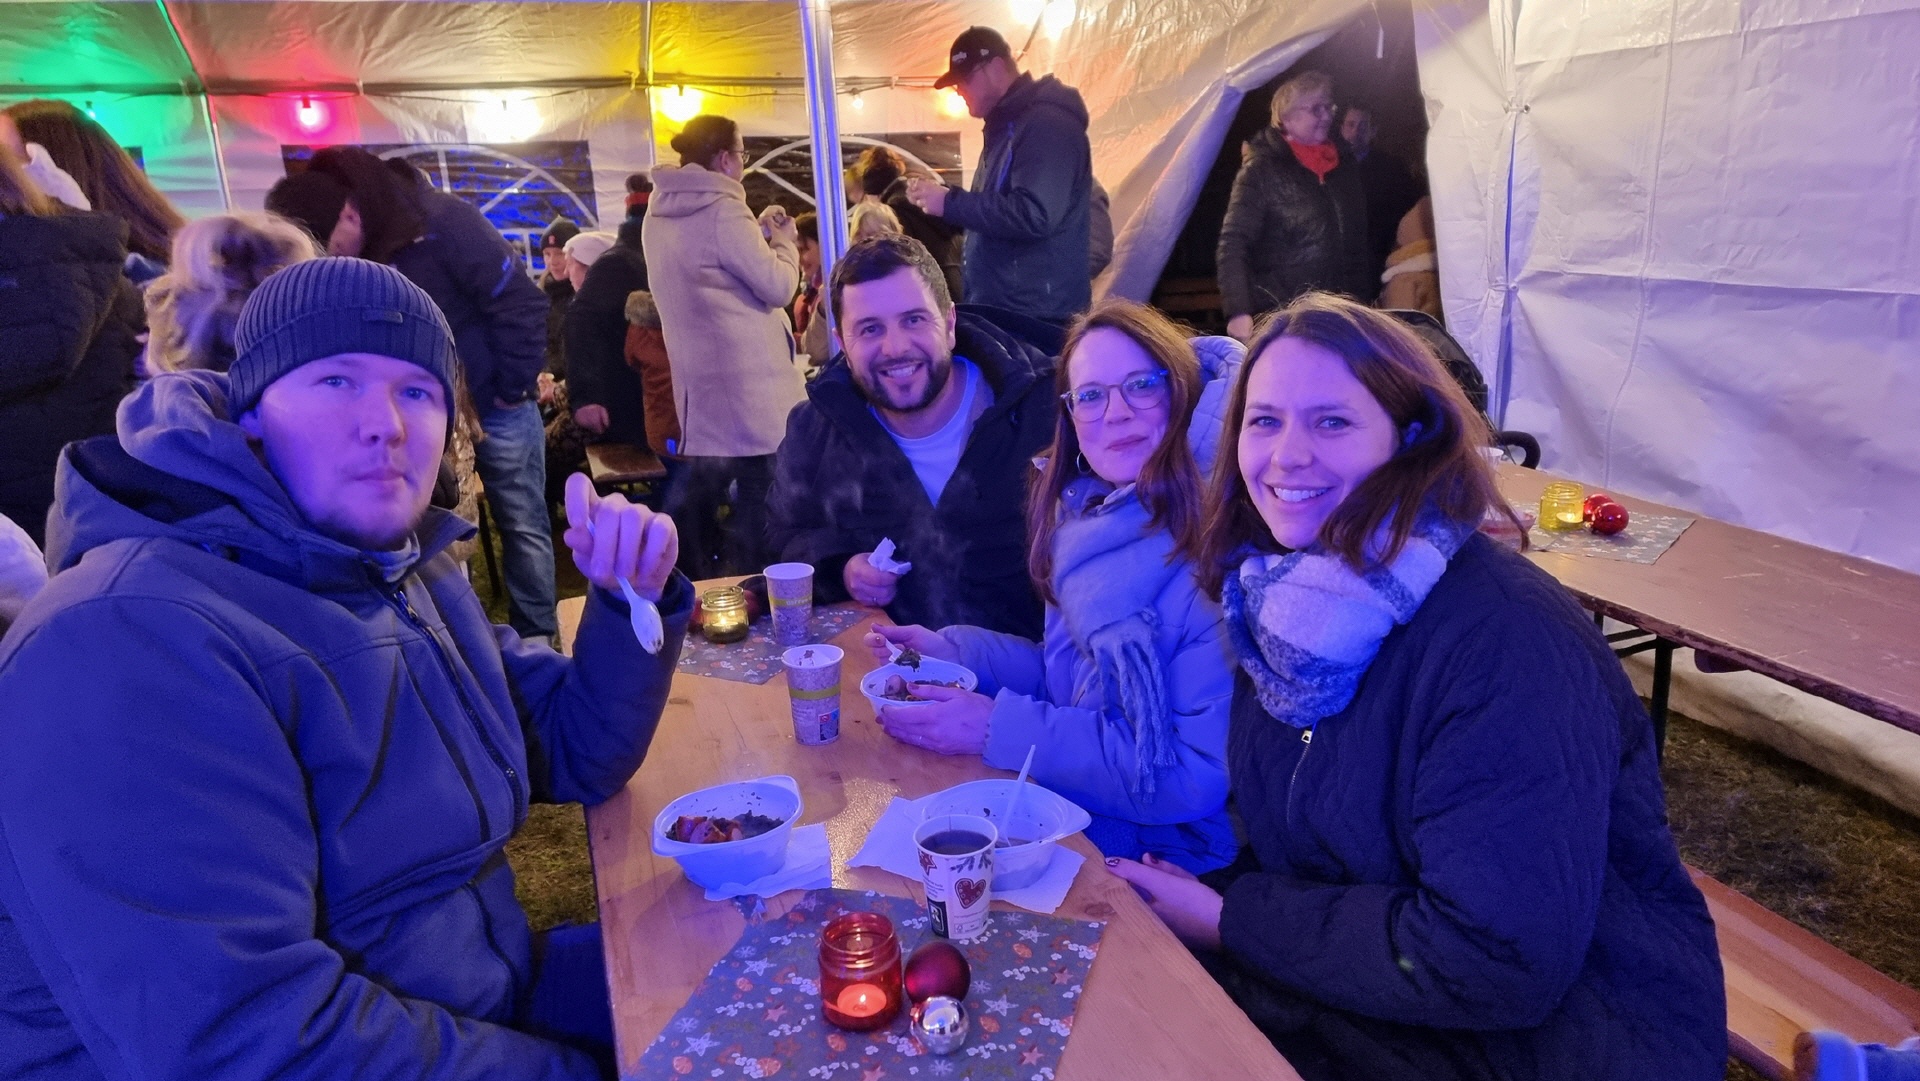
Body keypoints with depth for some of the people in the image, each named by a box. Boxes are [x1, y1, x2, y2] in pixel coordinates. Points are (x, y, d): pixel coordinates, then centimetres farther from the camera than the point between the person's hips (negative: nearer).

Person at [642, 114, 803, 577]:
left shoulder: (661, 213, 10)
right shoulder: (721, 210, -16)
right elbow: (777, 286, -15)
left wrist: (758, 231, 16)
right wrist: (784, 242, 2)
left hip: (699, 373, 9)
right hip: (748, 378, -9)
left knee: (699, 485, 17)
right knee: (761, 486, -1)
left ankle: (687, 586, 25)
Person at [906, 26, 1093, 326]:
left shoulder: (1046, 122, -15)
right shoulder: (1006, 125, 18)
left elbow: (1033, 216, -27)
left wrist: (950, 203, -19)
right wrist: (938, 198, 7)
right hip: (999, 307, 10)